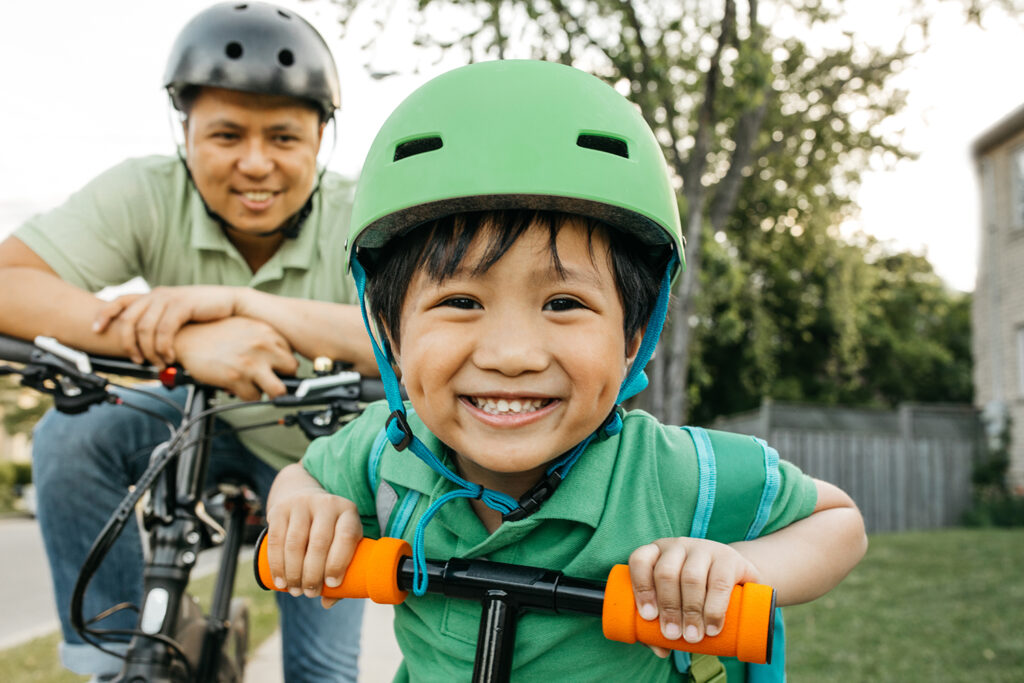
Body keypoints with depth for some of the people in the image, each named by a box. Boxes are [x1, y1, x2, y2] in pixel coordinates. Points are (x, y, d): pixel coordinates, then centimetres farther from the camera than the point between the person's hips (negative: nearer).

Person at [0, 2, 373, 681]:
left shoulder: (360, 219, -29)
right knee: (70, 436, -25)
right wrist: (184, 338, -50)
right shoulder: (149, 193, -23)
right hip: (210, 419, 1)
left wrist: (242, 302, -53)